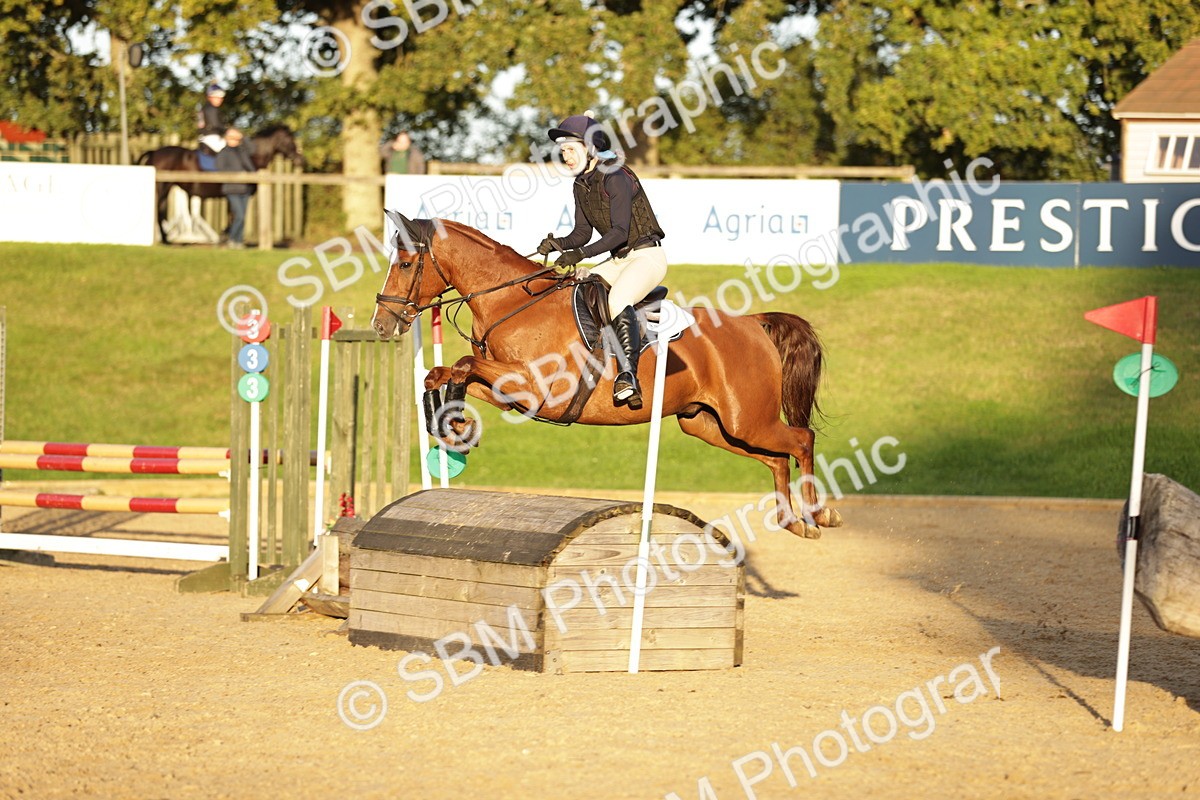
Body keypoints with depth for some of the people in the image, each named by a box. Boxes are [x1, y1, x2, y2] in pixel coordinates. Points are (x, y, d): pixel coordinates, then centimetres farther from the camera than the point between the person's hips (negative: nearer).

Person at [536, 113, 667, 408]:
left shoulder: (615, 177, -17)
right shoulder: (581, 184, 9)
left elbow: (620, 231, -25)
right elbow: (582, 233, 11)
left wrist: (581, 253, -34)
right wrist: (558, 244, -9)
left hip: (647, 256, -10)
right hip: (619, 261, 10)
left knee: (617, 299, -34)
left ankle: (628, 375, -46)